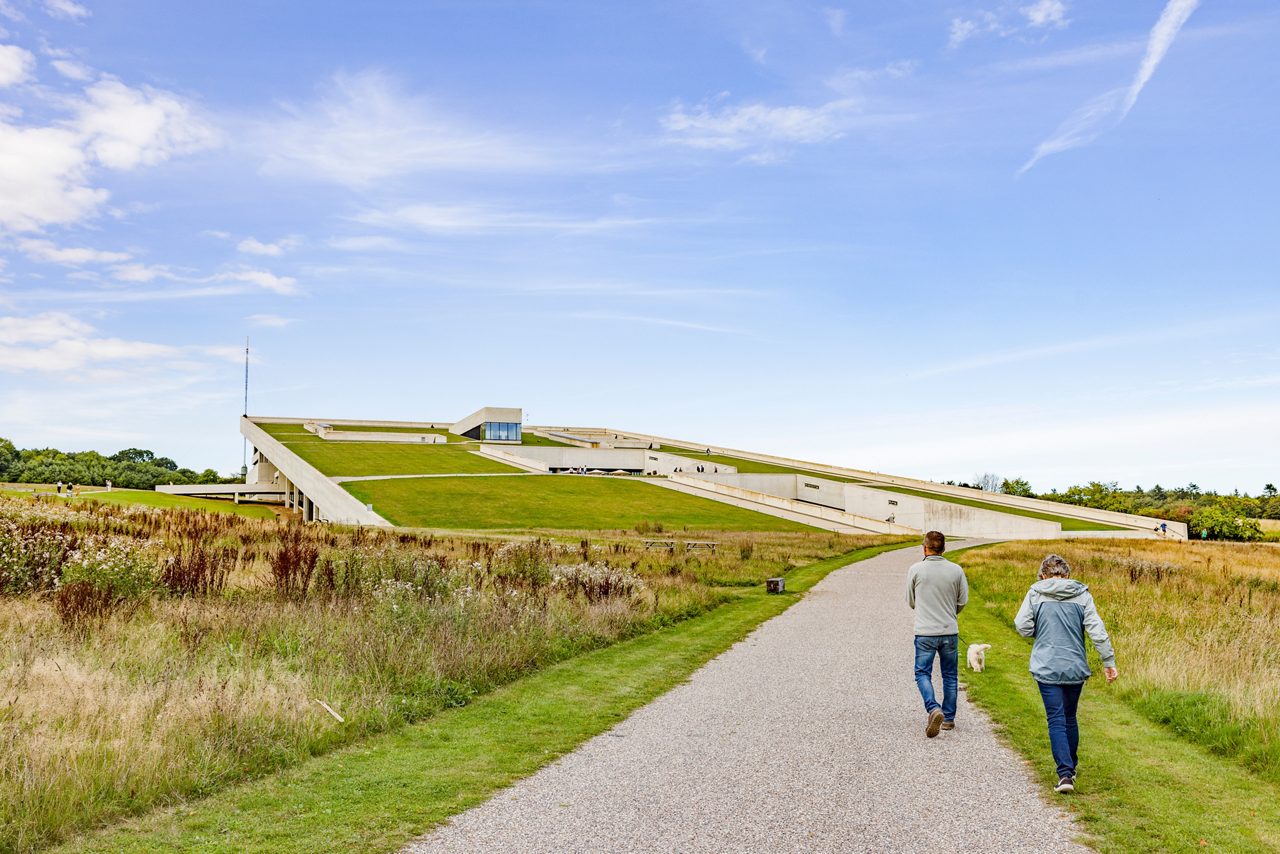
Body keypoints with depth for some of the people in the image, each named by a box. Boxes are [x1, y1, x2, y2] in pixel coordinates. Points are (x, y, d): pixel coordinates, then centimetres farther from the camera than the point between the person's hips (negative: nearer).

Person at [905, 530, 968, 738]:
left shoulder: (915, 570, -7)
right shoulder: (956, 571, -3)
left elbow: (910, 601, 3)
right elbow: (963, 601, 5)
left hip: (925, 632, -2)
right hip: (950, 632, 2)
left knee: (922, 673, 6)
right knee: (950, 675, 15)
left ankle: (933, 709, -16)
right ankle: (948, 718, 21)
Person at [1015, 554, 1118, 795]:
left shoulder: (1035, 593, -3)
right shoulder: (1082, 594, 0)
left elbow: (1022, 626, -6)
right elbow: (1097, 631, -4)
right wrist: (1109, 662, 1)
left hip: (1046, 668, -2)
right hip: (1076, 667, 3)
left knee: (1056, 720, 0)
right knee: (1070, 718, 19)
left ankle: (1065, 773, -11)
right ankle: (1071, 768, 32)